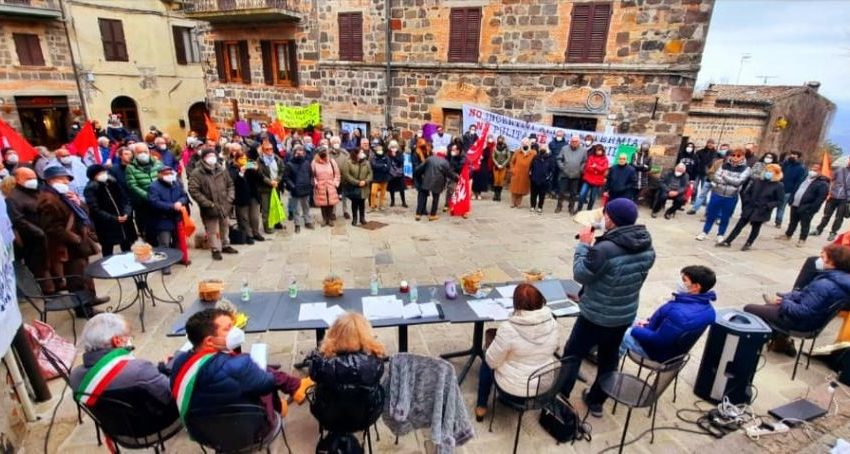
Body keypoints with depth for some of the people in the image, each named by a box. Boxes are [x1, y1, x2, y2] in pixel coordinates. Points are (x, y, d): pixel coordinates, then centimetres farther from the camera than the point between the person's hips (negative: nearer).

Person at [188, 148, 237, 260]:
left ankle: (225, 245, 38)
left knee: (225, 227, 20)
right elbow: (193, 190, -16)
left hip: (224, 206, 5)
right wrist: (209, 204, -18)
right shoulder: (197, 173, -12)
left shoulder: (221, 169, 3)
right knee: (212, 230, 5)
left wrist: (229, 199, -1)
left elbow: (230, 184, 12)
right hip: (209, 208, -5)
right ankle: (216, 249, 20)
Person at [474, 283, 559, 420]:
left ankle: (481, 406, 33)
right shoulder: (552, 322, -12)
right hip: (546, 386, 5)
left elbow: (492, 361, -15)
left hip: (514, 390, -4)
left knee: (486, 362, 24)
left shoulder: (508, 328, -27)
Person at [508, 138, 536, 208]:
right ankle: (513, 203, 17)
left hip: (525, 175, 0)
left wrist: (531, 171, -5)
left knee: (522, 189, 7)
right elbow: (512, 161, 10)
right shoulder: (517, 152, 1)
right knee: (514, 189, 6)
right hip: (516, 174, 0)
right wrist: (512, 169, 1)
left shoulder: (533, 153, -2)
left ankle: (518, 203, 19)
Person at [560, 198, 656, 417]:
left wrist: (584, 244, -10)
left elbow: (581, 275, -19)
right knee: (609, 358, 22)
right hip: (626, 315, 7)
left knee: (572, 355, 11)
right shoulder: (647, 246, -5)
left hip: (596, 316, -7)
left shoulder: (605, 249, -31)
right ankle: (596, 401, 38)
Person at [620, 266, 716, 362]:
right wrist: (650, 322, 6)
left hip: (659, 352, -9)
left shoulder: (680, 314, -39)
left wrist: (634, 330, -15)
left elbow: (657, 340, -30)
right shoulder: (706, 307, -8)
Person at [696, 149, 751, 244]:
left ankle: (720, 235, 24)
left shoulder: (745, 169, -4)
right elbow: (715, 177, -5)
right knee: (711, 215, 8)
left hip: (731, 198, -1)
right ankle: (704, 232, 20)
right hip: (717, 194, 1)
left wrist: (725, 177, -11)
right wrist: (730, 182, -14)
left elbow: (738, 181, -16)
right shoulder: (724, 165, 3)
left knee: (725, 217, 10)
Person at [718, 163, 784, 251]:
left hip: (761, 211, -3)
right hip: (749, 208, 3)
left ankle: (748, 244, 23)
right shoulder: (757, 182, 4)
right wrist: (747, 202, 1)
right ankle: (727, 242, 6)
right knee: (739, 225, 3)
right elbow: (747, 192, 13)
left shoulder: (778, 186, -7)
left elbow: (779, 200, -6)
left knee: (755, 227, 9)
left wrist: (768, 206, -18)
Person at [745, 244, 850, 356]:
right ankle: (782, 342, 24)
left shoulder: (824, 285, -33)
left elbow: (802, 312, -30)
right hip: (811, 318, 10)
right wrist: (784, 297, 2)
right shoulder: (840, 278, -2)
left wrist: (784, 302, -13)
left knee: (748, 309, -2)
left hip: (800, 322, -10)